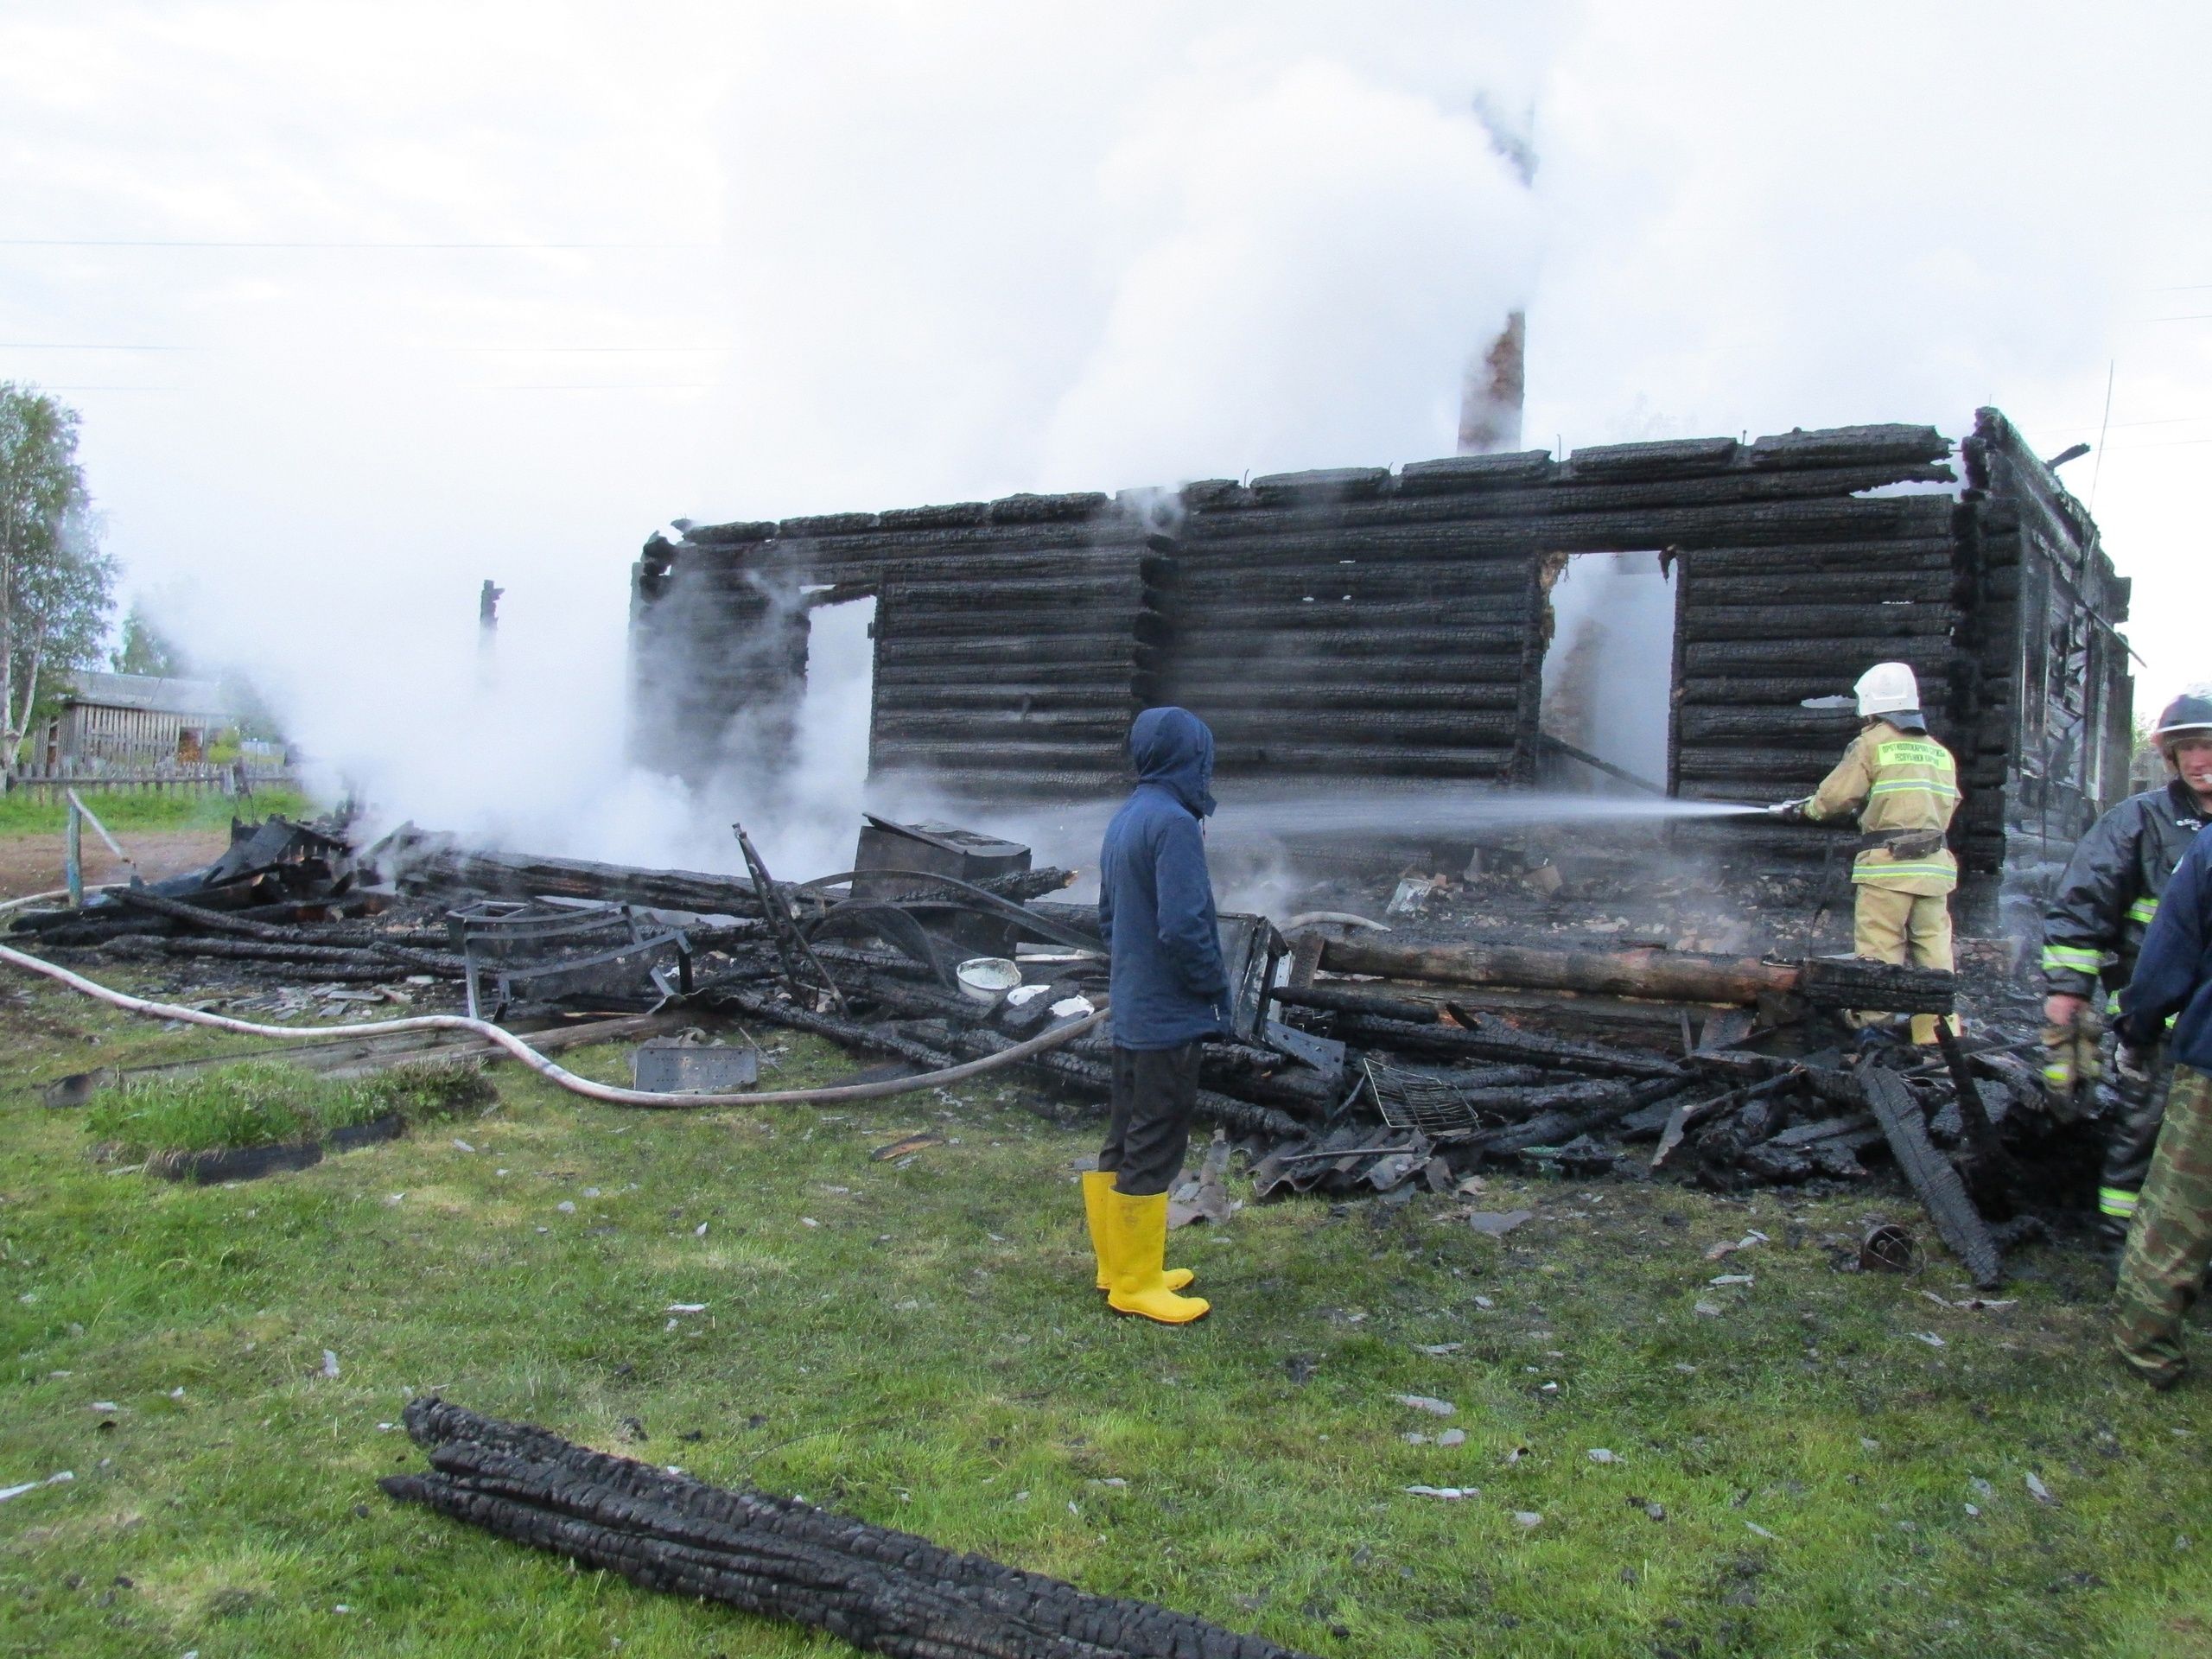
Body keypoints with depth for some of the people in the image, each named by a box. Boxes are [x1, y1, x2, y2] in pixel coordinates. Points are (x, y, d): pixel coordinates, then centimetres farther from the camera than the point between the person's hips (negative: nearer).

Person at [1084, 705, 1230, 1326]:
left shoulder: (1124, 821, 9)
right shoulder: (1173, 822, -19)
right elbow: (1183, 927, -24)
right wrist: (1217, 988, -10)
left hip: (1130, 1011, 9)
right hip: (1169, 1018, -9)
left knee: (1122, 1143, 15)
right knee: (1154, 1151, 0)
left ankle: (1121, 1267, 26)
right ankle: (1135, 1286, 9)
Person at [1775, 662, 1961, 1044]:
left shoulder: (1872, 744, 0)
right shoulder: (1940, 753, 17)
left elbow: (1835, 796, -3)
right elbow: (1947, 804, 16)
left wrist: (1801, 810, 15)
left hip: (1887, 864, -6)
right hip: (1934, 866, 6)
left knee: (1878, 951, -3)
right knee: (1934, 950, 7)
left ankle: (1874, 1023, -4)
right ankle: (1937, 1031, 8)